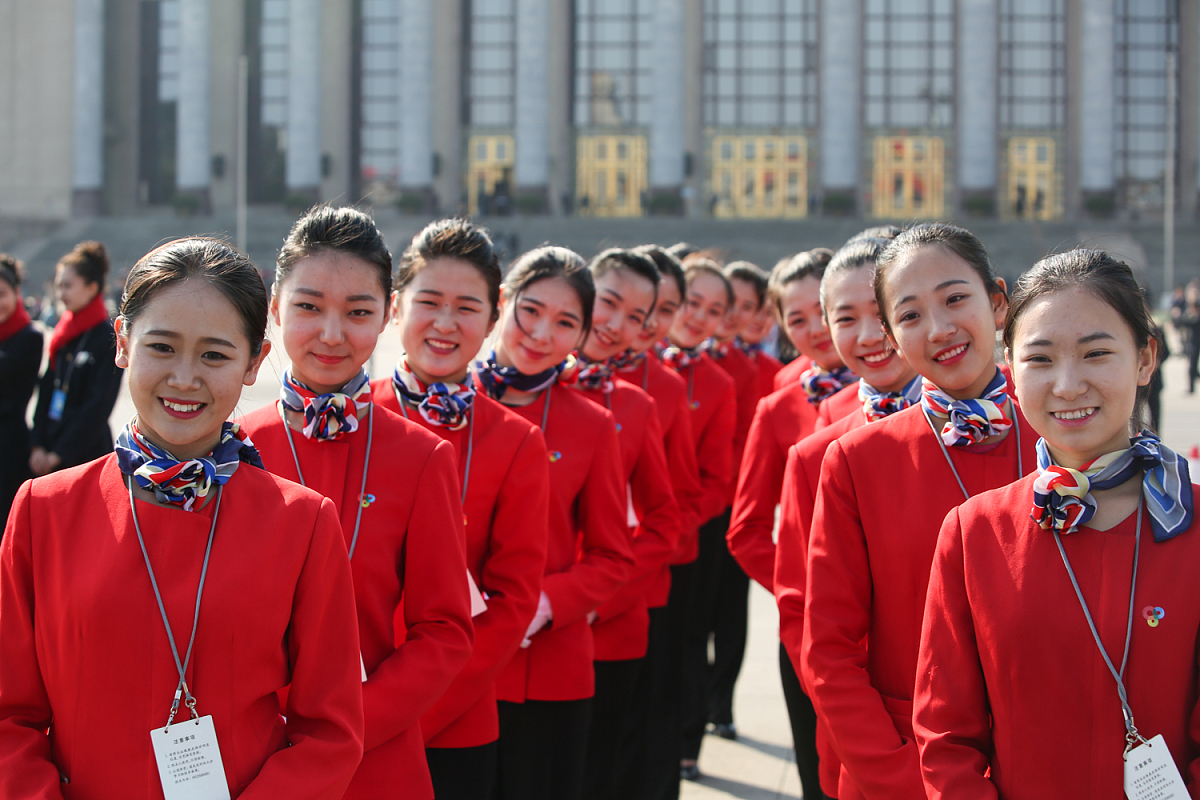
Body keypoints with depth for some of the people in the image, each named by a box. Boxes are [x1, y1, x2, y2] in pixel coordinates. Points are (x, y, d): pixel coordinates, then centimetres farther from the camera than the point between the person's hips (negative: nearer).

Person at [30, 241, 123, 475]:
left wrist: (59, 454, -10)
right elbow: (46, 390, 12)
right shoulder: (62, 335, 12)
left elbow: (99, 406, -12)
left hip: (87, 454, -6)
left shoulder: (108, 338, -9)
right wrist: (38, 446, 1)